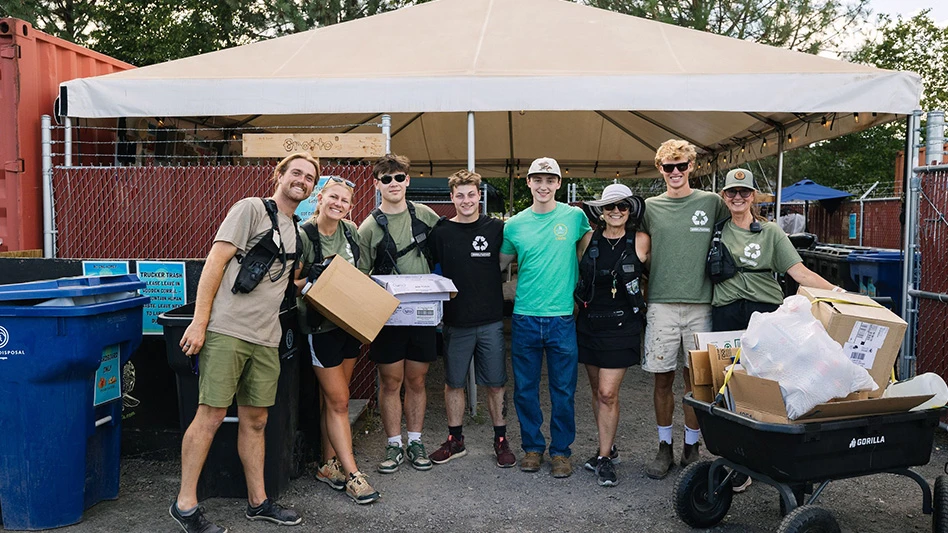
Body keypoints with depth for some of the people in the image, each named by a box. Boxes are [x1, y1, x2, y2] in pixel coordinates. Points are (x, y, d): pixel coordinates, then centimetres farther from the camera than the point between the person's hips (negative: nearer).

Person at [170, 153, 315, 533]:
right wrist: (199, 322, -15)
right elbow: (215, 262, -10)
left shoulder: (296, 230, 18)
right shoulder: (251, 209, -4)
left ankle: (258, 501, 23)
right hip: (227, 330, -7)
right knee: (211, 416, -2)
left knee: (255, 421, 13)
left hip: (265, 338, 7)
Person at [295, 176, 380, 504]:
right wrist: (311, 282, -27)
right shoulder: (303, 236, -14)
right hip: (320, 326, -6)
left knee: (332, 398, 14)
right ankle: (351, 473, 6)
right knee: (338, 401, -2)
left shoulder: (350, 231, 4)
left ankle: (329, 465, 24)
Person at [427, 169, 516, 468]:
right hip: (455, 321, 1)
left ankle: (501, 440, 22)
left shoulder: (496, 229, 0)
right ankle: (455, 440, 25)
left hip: (491, 322, 0)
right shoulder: (441, 233, 1)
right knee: (453, 383, 10)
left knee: (495, 384, 7)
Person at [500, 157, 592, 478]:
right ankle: (532, 446, 25)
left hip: (562, 317, -1)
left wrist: (578, 284, 9)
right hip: (524, 317, 1)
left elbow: (589, 249, 17)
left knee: (564, 389, 6)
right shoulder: (514, 225, 4)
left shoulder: (574, 216, 1)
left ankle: (561, 450, 21)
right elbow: (499, 264, 16)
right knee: (525, 388, 9)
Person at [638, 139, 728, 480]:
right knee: (662, 379, 5)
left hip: (700, 303, 0)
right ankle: (665, 447, 19)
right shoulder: (650, 207, 7)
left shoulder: (711, 203, 5)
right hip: (661, 304, 1)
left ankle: (691, 448, 20)